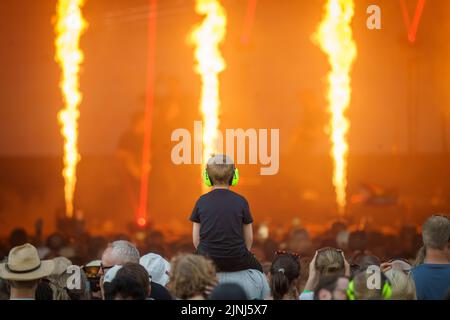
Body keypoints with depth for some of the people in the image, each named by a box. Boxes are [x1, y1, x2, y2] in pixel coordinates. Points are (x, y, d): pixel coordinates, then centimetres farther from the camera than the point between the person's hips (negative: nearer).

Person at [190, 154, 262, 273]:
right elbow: (249, 237, 3)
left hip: (208, 259, 1)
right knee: (257, 269, 31)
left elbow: (196, 238, 3)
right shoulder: (241, 201, -1)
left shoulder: (201, 201, 0)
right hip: (237, 261, 0)